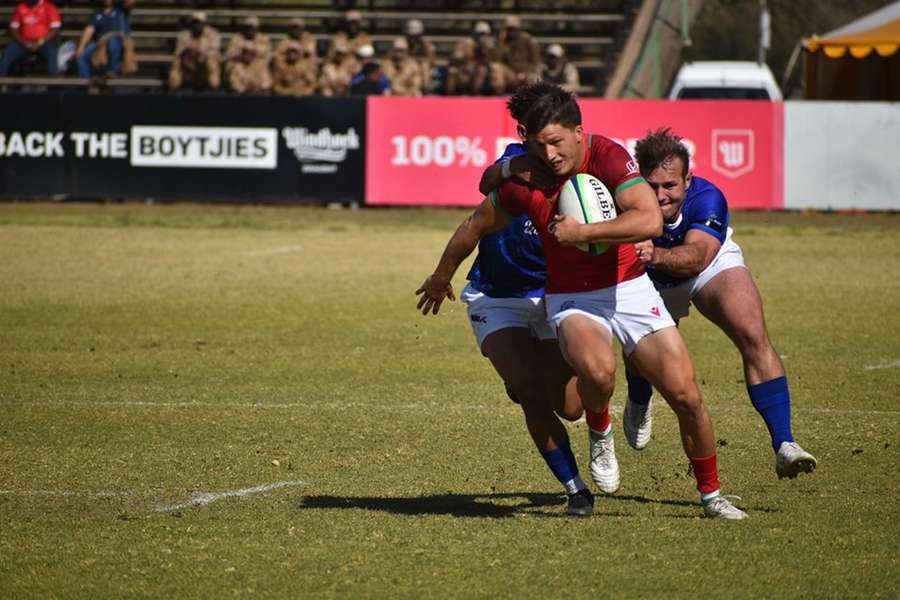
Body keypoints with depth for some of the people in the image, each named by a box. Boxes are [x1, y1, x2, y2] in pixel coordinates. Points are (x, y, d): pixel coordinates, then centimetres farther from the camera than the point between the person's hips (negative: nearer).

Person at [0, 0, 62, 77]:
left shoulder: (49, 7, -2)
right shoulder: (20, 8, 8)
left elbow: (55, 30, -8)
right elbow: (13, 29, 5)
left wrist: (40, 43, -20)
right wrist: (24, 43, -13)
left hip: (44, 42, -3)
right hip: (24, 42, 3)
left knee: (52, 53, -35)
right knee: (7, 53, -24)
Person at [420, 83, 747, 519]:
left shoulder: (608, 156, -17)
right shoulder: (526, 180, -10)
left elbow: (650, 221, -28)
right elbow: (479, 224, 8)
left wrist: (581, 232, -26)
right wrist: (441, 277, 20)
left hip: (629, 288, 0)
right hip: (571, 299, 0)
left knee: (685, 395, -6)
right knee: (598, 370, -34)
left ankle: (711, 495, 17)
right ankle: (599, 433, 1)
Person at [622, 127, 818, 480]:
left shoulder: (707, 199, -37)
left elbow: (697, 257, -52)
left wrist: (656, 255, -71)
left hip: (713, 265, -2)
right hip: (649, 281, 2)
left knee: (754, 337, -22)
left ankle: (783, 445, -23)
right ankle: (638, 405, 44)